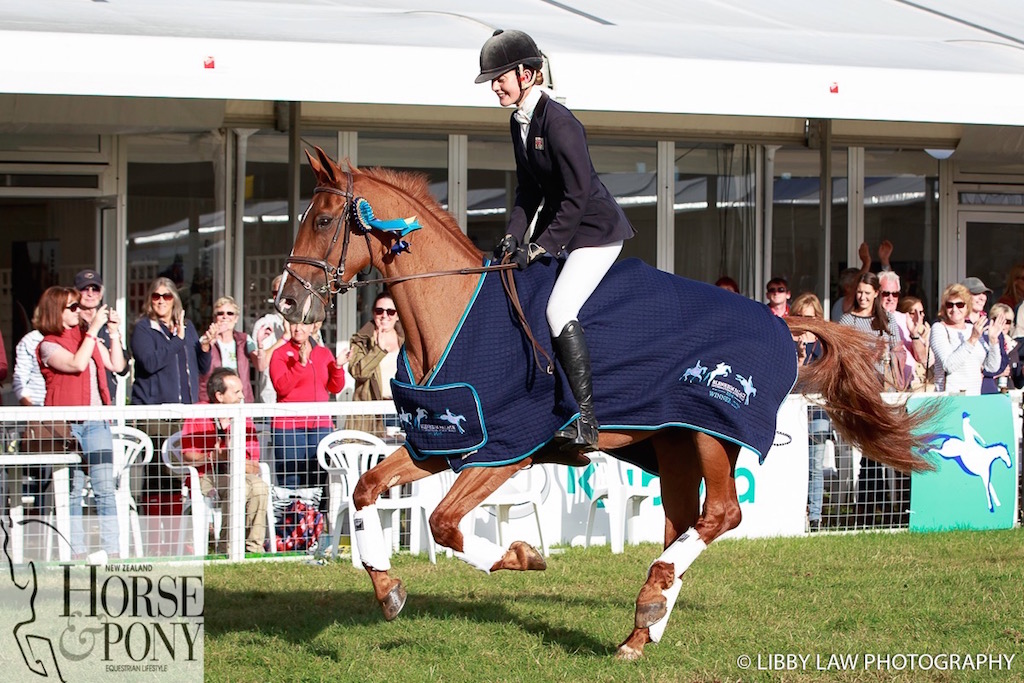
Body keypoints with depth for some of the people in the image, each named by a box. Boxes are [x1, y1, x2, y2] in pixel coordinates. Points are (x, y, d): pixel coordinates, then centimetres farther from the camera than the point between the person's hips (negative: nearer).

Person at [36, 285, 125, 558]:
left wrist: (114, 332, 4)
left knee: (106, 488, -1)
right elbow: (76, 364, -19)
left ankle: (113, 551, -1)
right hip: (67, 425, -5)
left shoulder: (88, 339, 17)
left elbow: (117, 366, 13)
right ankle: (77, 552, 4)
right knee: (72, 491, -1)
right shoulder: (49, 345, -3)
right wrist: (93, 329, -16)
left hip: (97, 422, 5)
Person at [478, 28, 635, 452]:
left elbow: (577, 195, -23)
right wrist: (513, 238, -2)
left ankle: (585, 420, -23)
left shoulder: (558, 122, -22)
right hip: (562, 232, 10)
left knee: (559, 308, -24)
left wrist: (540, 248, -24)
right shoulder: (519, 123, 6)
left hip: (596, 230, -10)